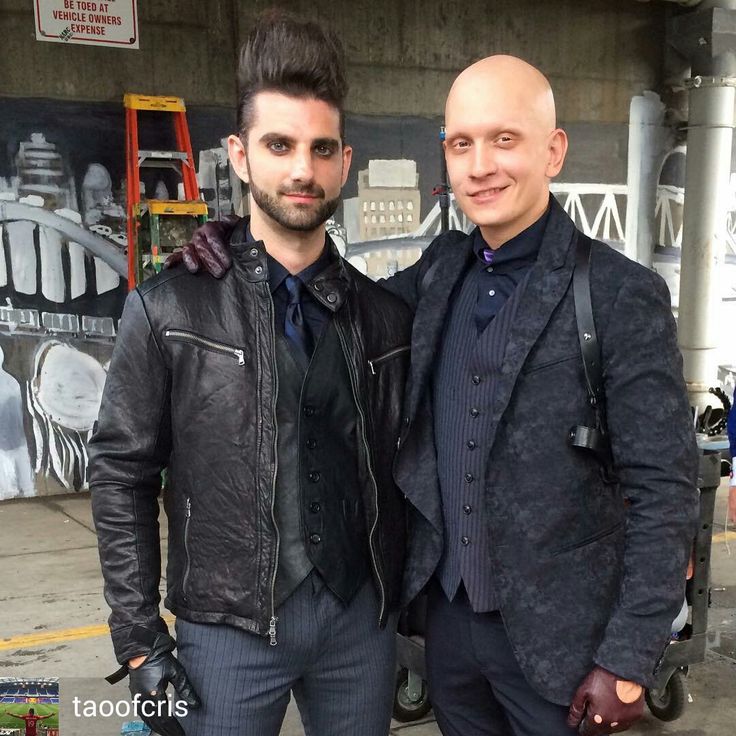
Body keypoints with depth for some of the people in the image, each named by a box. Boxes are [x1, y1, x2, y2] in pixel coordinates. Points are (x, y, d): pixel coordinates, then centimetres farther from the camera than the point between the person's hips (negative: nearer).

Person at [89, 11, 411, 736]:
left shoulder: (384, 316, 2)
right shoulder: (170, 308, -7)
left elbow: (396, 471, 8)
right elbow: (121, 476, -5)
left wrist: (414, 602, 6)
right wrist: (139, 642, -7)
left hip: (362, 618, 3)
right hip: (230, 625, -3)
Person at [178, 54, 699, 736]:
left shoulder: (622, 294, -14)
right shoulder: (441, 268, 2)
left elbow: (664, 486, -13)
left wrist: (628, 660, -14)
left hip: (555, 630, -5)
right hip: (447, 610, 5)